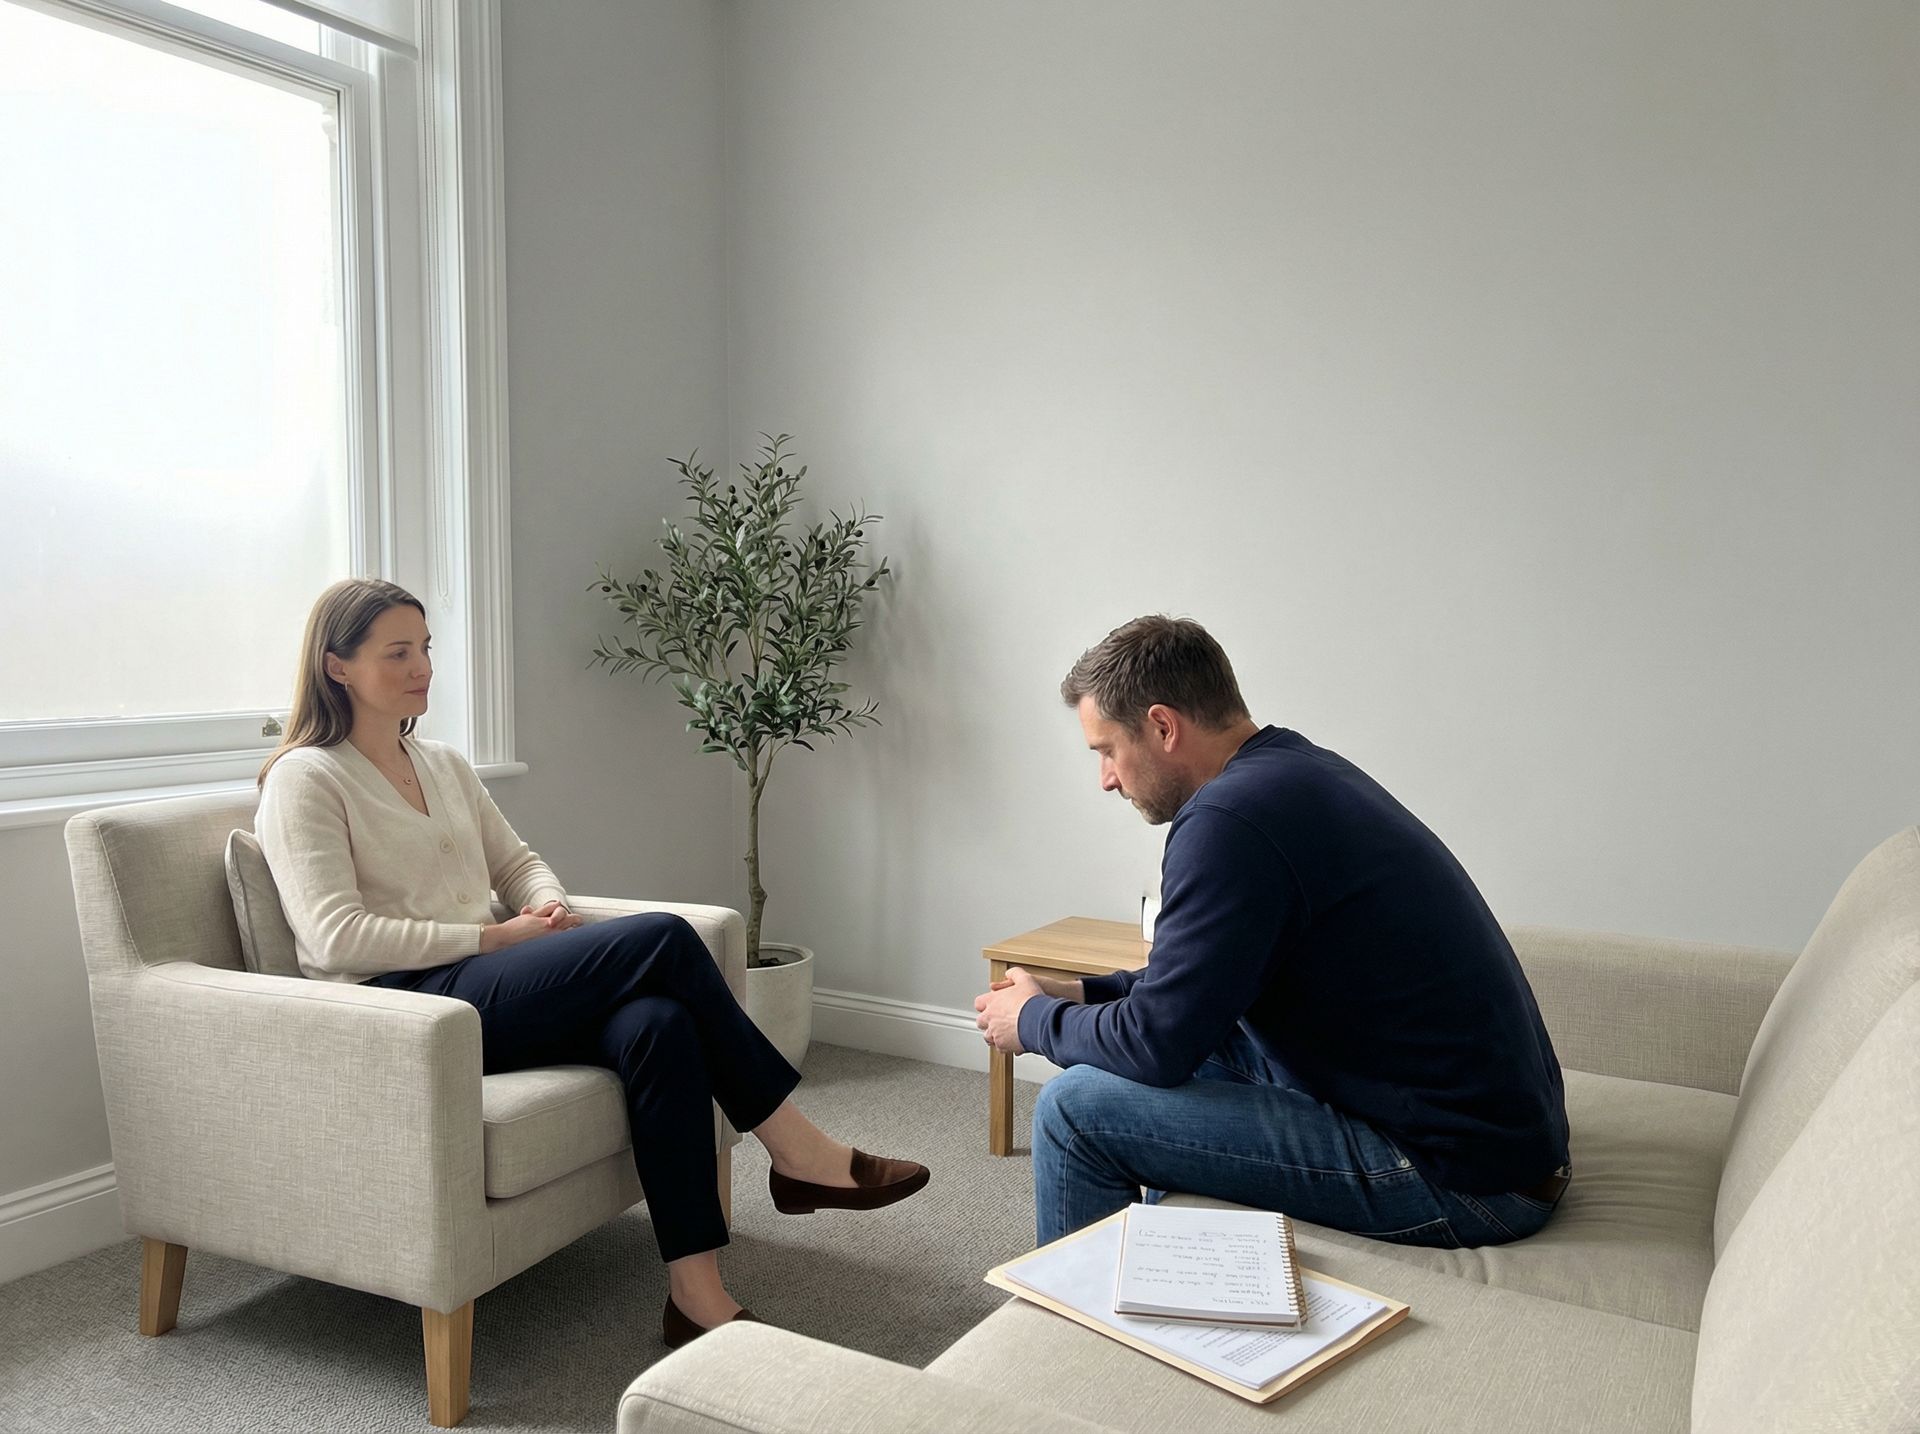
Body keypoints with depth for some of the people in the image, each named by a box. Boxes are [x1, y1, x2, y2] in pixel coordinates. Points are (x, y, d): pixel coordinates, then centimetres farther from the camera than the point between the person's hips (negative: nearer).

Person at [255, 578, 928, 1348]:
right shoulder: (304, 780, -3)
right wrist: (495, 938, -15)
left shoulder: (444, 764, 19)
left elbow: (516, 859, 22)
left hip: (484, 989, 7)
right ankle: (797, 1150, -14)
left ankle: (696, 1292, -25)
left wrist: (550, 908, -3)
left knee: (657, 1024, -28)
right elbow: (336, 937, -14)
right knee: (660, 939, -25)